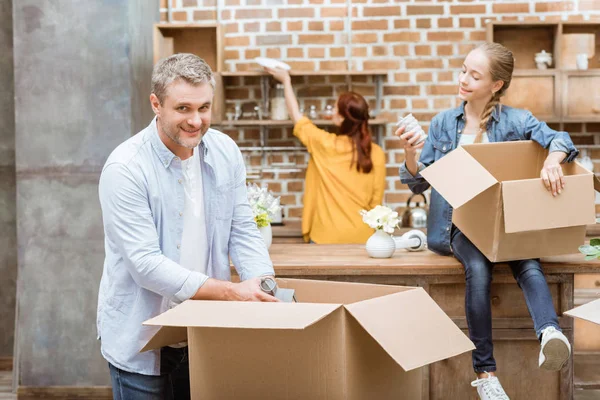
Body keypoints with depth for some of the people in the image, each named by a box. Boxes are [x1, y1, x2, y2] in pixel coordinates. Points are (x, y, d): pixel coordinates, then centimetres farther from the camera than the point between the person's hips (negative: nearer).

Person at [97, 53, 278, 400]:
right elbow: (146, 264, -23)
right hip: (140, 341, -5)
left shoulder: (225, 152, -2)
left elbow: (242, 231, 4)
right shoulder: (126, 169, -19)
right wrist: (231, 292, -27)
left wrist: (265, 286, -14)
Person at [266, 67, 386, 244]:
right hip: (361, 237, 3)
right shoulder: (377, 154, -6)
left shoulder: (325, 145, -10)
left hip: (326, 236, -2)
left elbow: (296, 115, 6)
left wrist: (286, 80, 18)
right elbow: (376, 201, 1)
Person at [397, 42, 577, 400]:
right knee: (478, 268, -32)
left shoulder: (515, 120, 2)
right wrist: (410, 154, -12)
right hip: (459, 224, 0)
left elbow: (558, 139, -13)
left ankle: (551, 333, -58)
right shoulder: (443, 123, 8)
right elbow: (419, 183, 9)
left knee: (528, 263, -33)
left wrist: (552, 160, -36)